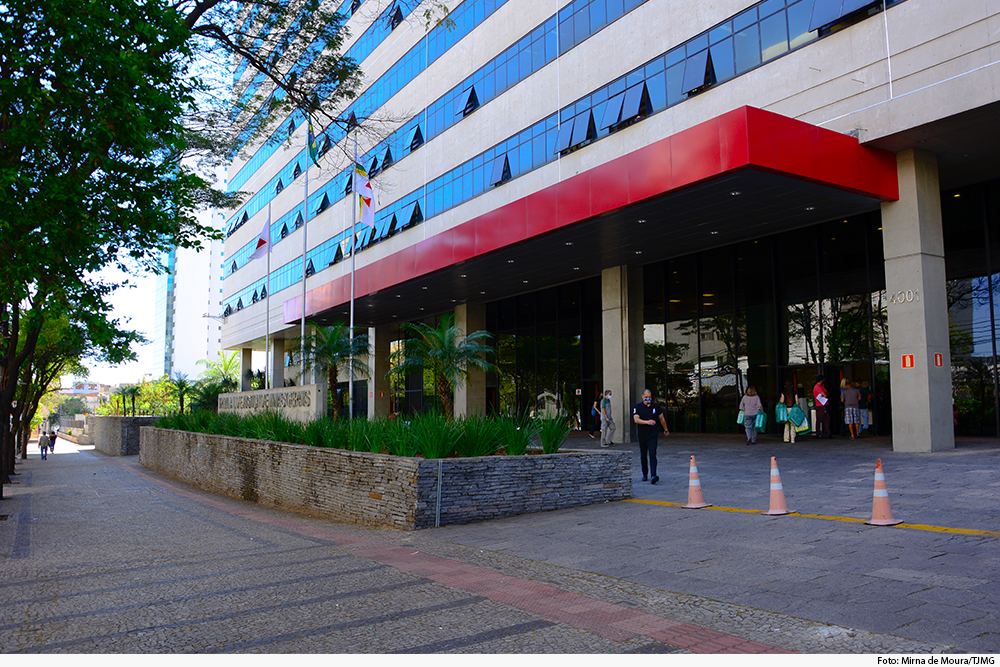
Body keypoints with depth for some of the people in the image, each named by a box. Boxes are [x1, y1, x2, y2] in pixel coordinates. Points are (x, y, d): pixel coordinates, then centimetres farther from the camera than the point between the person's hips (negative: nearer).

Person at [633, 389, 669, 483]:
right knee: (643, 456, 10)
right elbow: (636, 419, -13)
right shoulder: (638, 407, 1)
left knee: (652, 455, -13)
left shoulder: (656, 406, 7)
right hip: (642, 435, 1)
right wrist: (647, 422, -26)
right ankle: (644, 474, 26)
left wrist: (666, 430, 27)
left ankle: (653, 476, -23)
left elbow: (662, 418, 19)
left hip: (652, 435, -1)